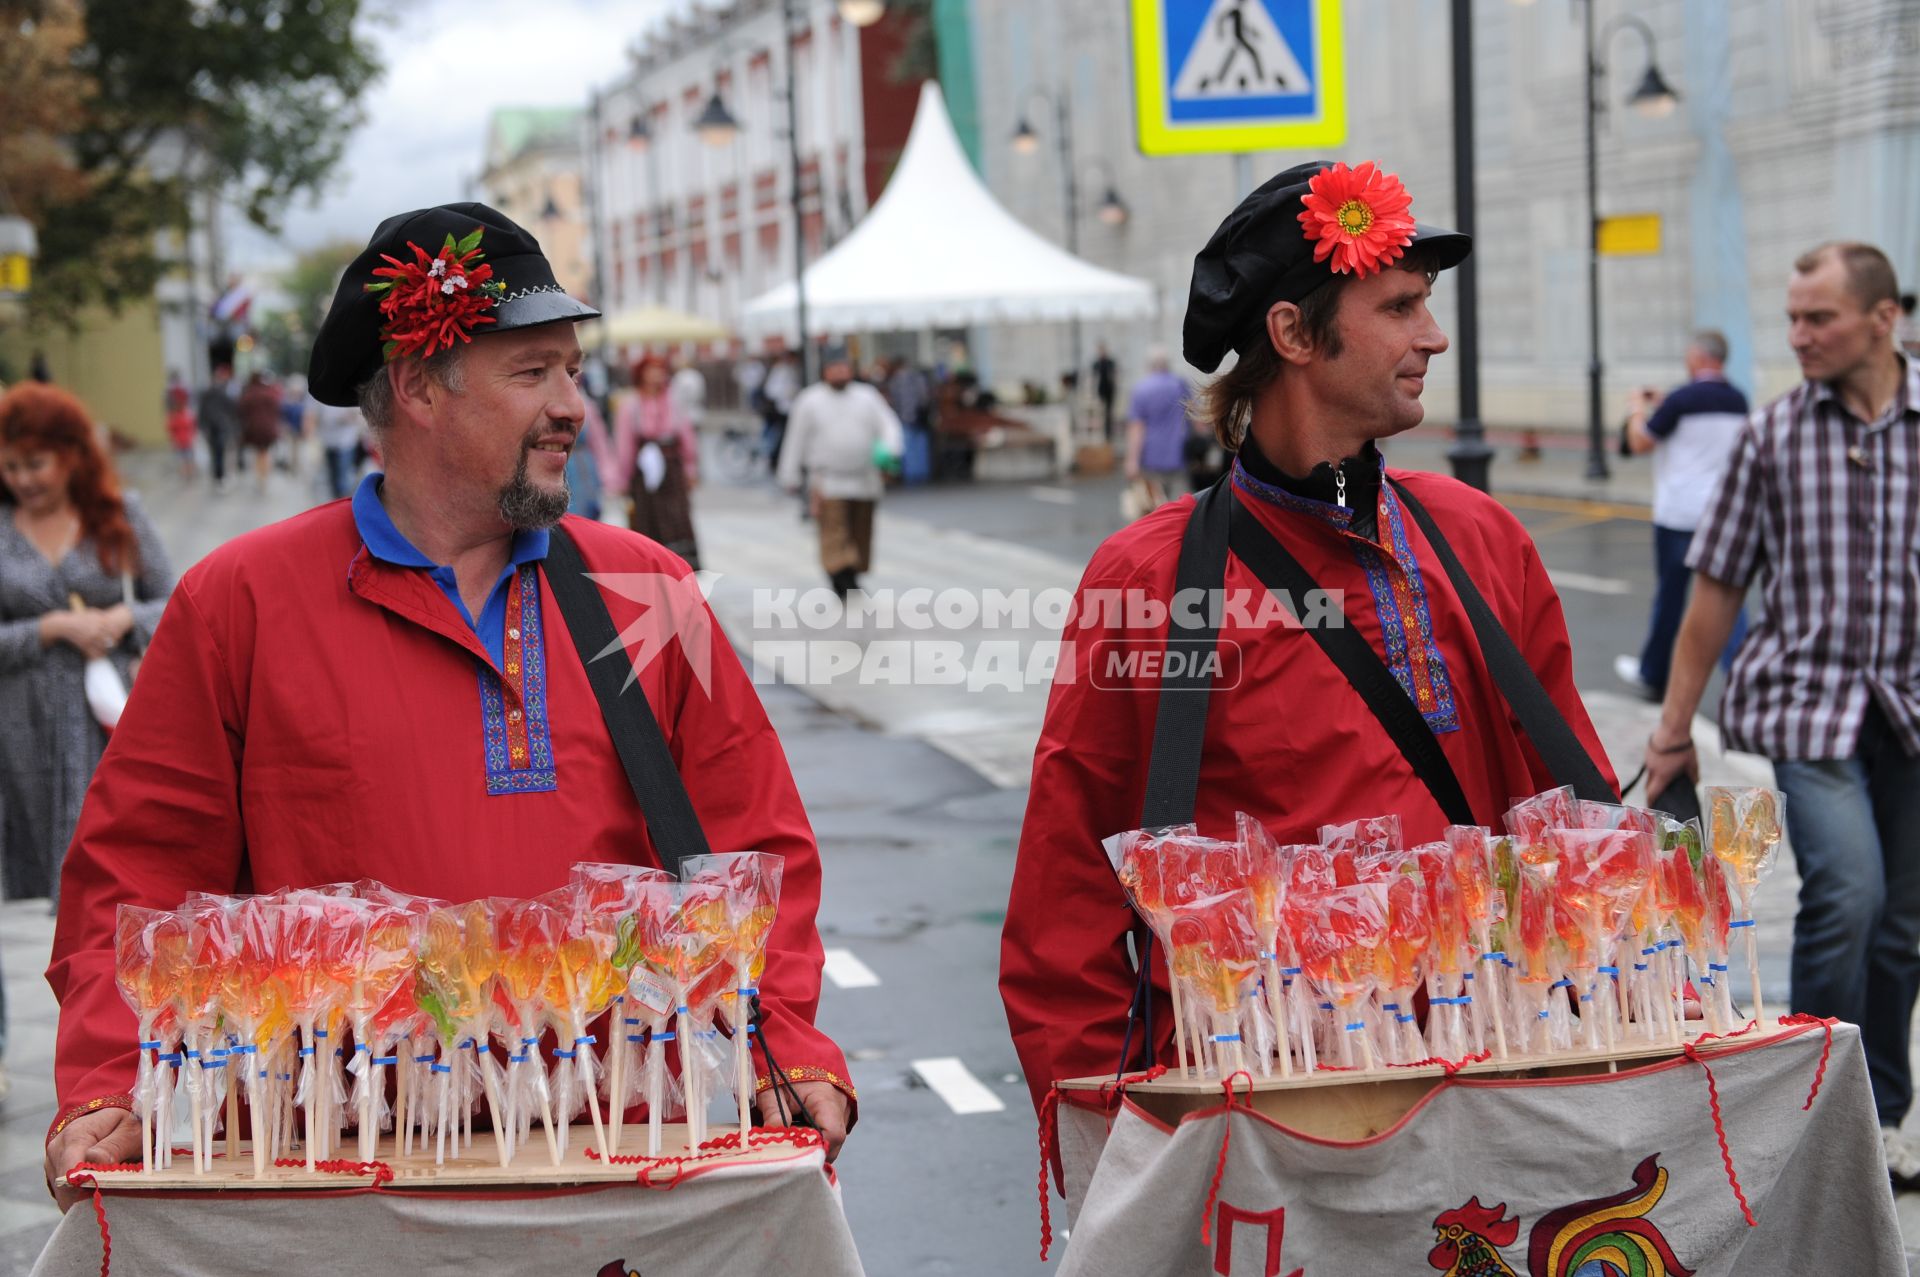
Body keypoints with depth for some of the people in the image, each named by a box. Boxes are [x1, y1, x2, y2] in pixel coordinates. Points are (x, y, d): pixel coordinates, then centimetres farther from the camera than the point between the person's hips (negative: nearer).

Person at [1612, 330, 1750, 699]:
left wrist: (1639, 409, 12)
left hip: (1679, 514, -5)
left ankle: (1652, 676, 24)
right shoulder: (1737, 401, 6)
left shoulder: (1681, 400, -14)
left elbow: (1640, 443, -6)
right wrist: (1660, 408, 25)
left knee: (1669, 597, 9)